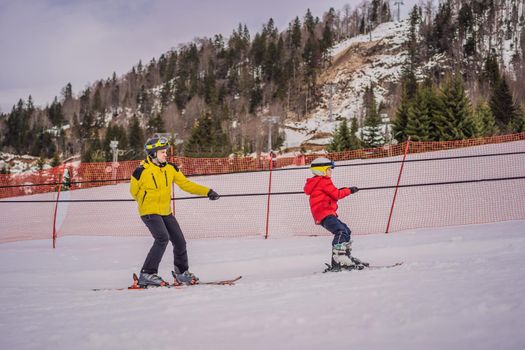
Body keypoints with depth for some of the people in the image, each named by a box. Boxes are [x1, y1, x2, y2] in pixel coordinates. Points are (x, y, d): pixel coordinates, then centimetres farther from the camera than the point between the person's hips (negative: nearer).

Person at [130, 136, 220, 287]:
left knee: (179, 241, 7)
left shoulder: (170, 168, 0)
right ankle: (147, 274, -19)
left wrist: (207, 191, -5)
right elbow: (134, 191, 1)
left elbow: (186, 184, 3)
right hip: (149, 212, -6)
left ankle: (181, 273, 28)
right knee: (162, 238, -25)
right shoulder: (142, 171, -15)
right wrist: (147, 202, 7)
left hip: (166, 212, 6)